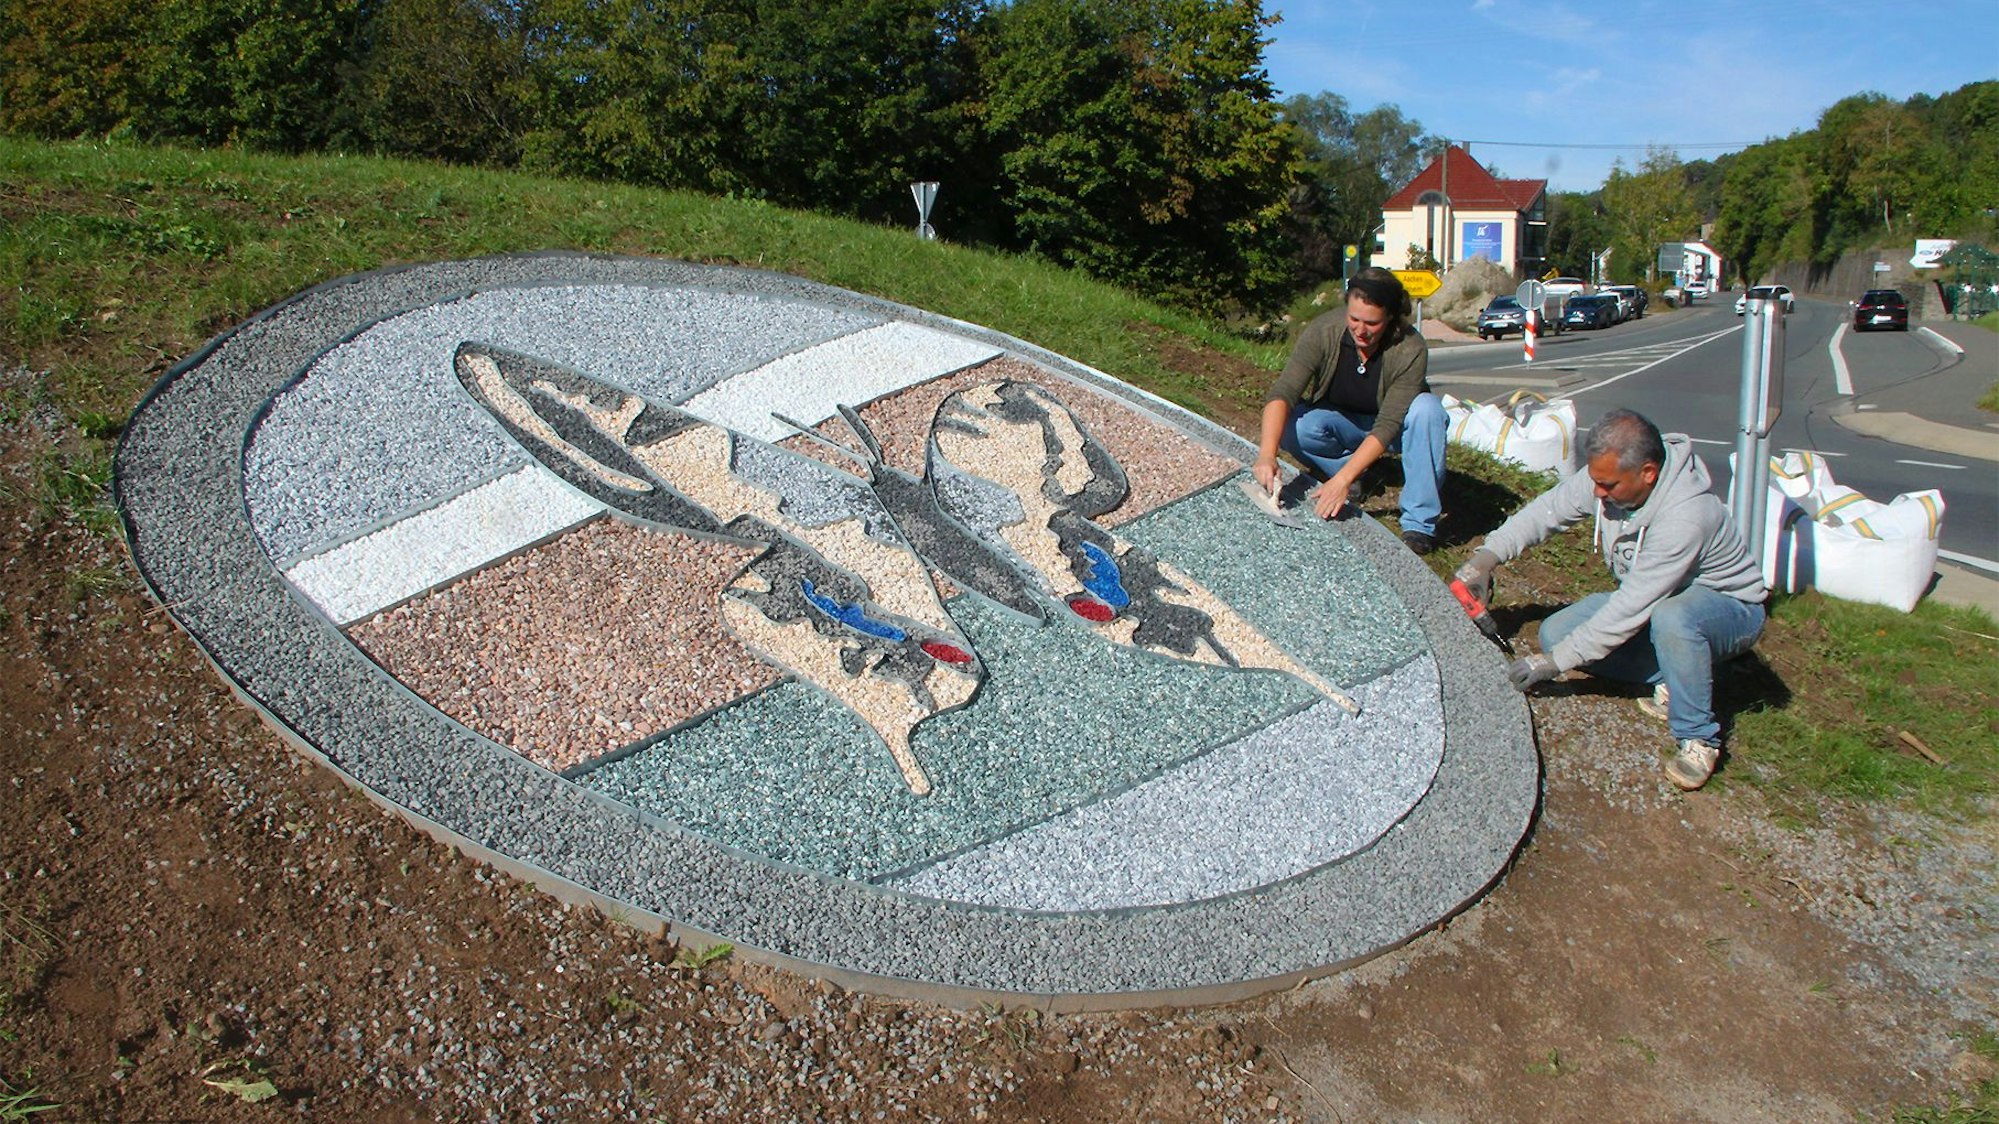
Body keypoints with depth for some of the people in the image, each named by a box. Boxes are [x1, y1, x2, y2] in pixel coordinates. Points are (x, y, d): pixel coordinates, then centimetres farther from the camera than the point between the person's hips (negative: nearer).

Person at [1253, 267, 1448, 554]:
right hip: (1340, 421, 1)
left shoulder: (1410, 350, -29)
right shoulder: (1323, 331, -26)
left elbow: (1388, 425, -33)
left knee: (1426, 409, -33)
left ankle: (1420, 522, -24)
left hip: (1390, 433, -1)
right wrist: (1267, 454, -49)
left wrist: (1342, 479, -42)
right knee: (1293, 426, -30)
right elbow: (1283, 393, -33)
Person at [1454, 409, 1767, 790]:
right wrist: (1486, 556, -12)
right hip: (1650, 603, 7)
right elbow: (1547, 509, 0)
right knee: (1555, 633, -10)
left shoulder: (1686, 516, -37)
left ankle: (1698, 740, -21)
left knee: (1671, 618, -42)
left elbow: (1631, 608, -34)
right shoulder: (1609, 474, -16)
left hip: (1727, 607, -7)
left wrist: (1555, 661, -29)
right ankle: (1669, 678, 0)